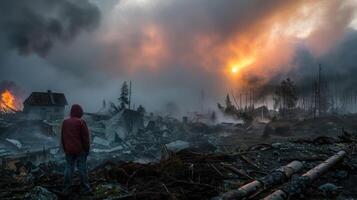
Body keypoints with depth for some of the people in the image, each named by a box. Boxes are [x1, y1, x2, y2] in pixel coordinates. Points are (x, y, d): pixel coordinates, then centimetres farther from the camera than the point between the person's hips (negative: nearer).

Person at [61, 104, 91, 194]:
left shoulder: (65, 122, 7)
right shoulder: (81, 122, -12)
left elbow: (62, 137, 13)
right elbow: (85, 137, -11)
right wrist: (87, 149, 0)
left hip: (69, 150, 5)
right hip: (80, 150, -5)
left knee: (68, 168, 11)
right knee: (82, 169, 2)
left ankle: (66, 188, 16)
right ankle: (85, 188, 9)